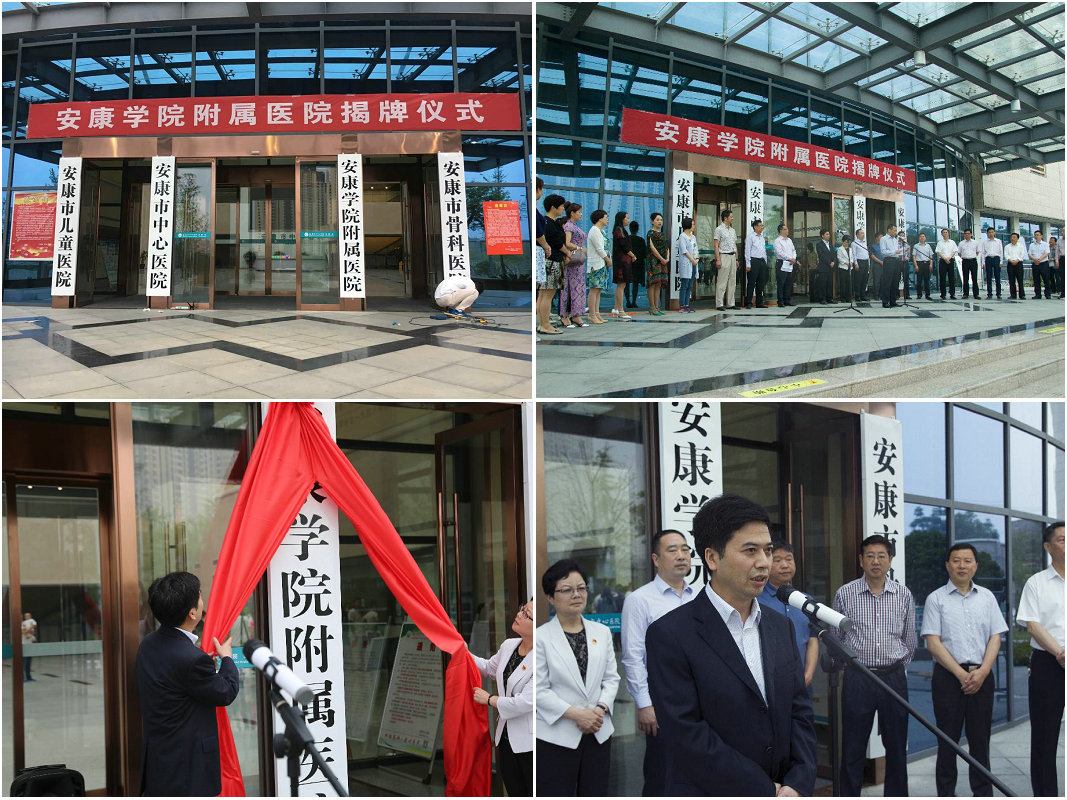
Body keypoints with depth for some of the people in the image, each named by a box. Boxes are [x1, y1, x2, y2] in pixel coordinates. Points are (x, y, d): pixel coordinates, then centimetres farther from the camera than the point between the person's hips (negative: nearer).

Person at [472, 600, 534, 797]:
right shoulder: (508, 645, 2)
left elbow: (525, 702, -24)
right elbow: (489, 668, 23)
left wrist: (489, 699, -9)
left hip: (530, 744, -7)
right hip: (506, 737, 7)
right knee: (515, 794, 17)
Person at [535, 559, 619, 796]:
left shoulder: (602, 632, 9)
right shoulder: (541, 637, -8)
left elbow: (611, 678, 8)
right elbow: (539, 690, -11)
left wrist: (601, 709, -10)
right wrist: (576, 714, -19)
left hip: (597, 733, 5)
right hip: (557, 736, -5)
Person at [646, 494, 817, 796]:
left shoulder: (780, 627, 8)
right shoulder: (670, 635, -13)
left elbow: (799, 711, 6)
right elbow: (685, 735, -18)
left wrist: (797, 785, -10)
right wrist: (767, 792, -16)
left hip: (784, 790, 5)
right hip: (710, 793, -5)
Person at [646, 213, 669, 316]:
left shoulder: (663, 234, 19)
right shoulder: (651, 233, -6)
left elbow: (667, 247, 19)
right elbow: (652, 248, -14)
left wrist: (667, 258, 1)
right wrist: (662, 259, -13)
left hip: (663, 261, 8)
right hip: (653, 260, -8)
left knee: (659, 284, 6)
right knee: (653, 283, -8)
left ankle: (657, 307, 8)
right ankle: (652, 308, -8)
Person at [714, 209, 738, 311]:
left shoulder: (733, 230, 17)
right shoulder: (719, 229, -5)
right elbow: (716, 245, -9)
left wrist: (736, 259, 15)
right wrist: (718, 259, -16)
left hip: (732, 256, 7)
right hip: (724, 256, -7)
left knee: (732, 281, 7)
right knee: (722, 281, -8)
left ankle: (730, 303, 11)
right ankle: (719, 304, -8)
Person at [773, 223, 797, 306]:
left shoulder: (789, 240, 17)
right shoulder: (777, 241, -6)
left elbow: (793, 250, 18)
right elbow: (780, 253, -14)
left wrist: (794, 258, -1)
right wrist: (790, 258, -14)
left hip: (790, 264, 7)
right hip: (782, 264, -7)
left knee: (789, 283, 8)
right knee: (781, 283, -5)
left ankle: (787, 300, 14)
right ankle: (780, 301, -3)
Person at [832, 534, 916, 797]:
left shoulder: (903, 595, 3)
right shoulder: (845, 594, -2)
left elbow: (909, 641, 14)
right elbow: (836, 640, 9)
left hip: (894, 678, 2)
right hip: (857, 679, -2)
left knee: (897, 746, 8)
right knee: (853, 748, 2)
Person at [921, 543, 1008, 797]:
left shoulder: (986, 597, 10)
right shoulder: (936, 599, 0)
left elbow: (995, 638, 6)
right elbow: (933, 643, -6)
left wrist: (982, 672, -9)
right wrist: (961, 674, -13)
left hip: (982, 677, 3)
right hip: (948, 677, -3)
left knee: (980, 740, 7)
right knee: (948, 740, 2)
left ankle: (983, 793, 15)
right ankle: (946, 794, 8)